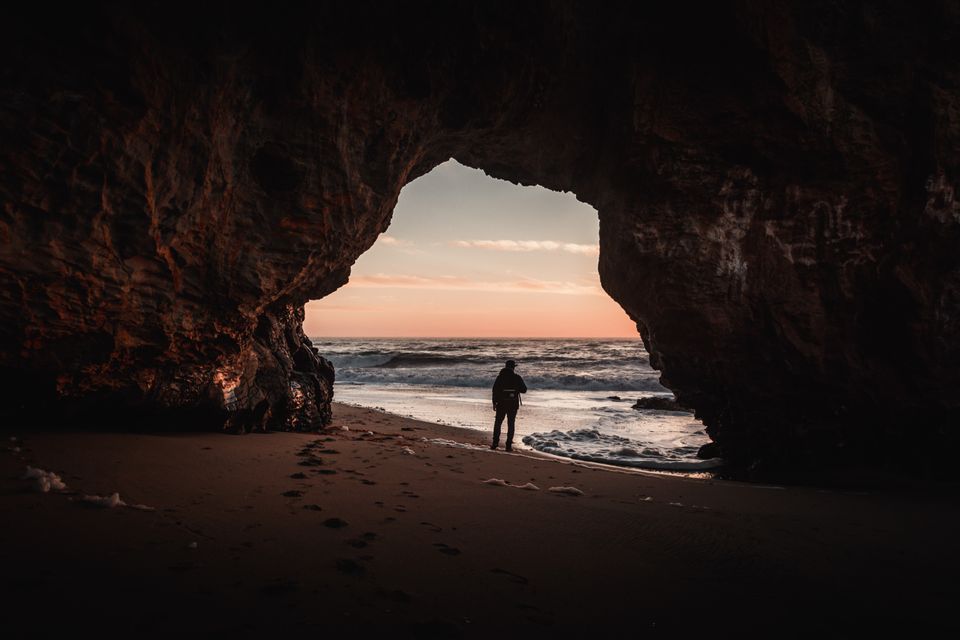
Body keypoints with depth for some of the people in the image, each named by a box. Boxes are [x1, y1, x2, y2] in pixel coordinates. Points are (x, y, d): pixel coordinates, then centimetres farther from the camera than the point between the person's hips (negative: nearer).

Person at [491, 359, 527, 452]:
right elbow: (524, 390, 1)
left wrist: (494, 403, 0)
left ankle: (495, 443, 8)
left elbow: (495, 389, -5)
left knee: (498, 423, 13)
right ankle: (509, 445, 2)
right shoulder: (517, 378, -3)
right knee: (511, 425, 5)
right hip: (513, 404, -1)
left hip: (501, 404, 1)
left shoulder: (500, 377, 0)